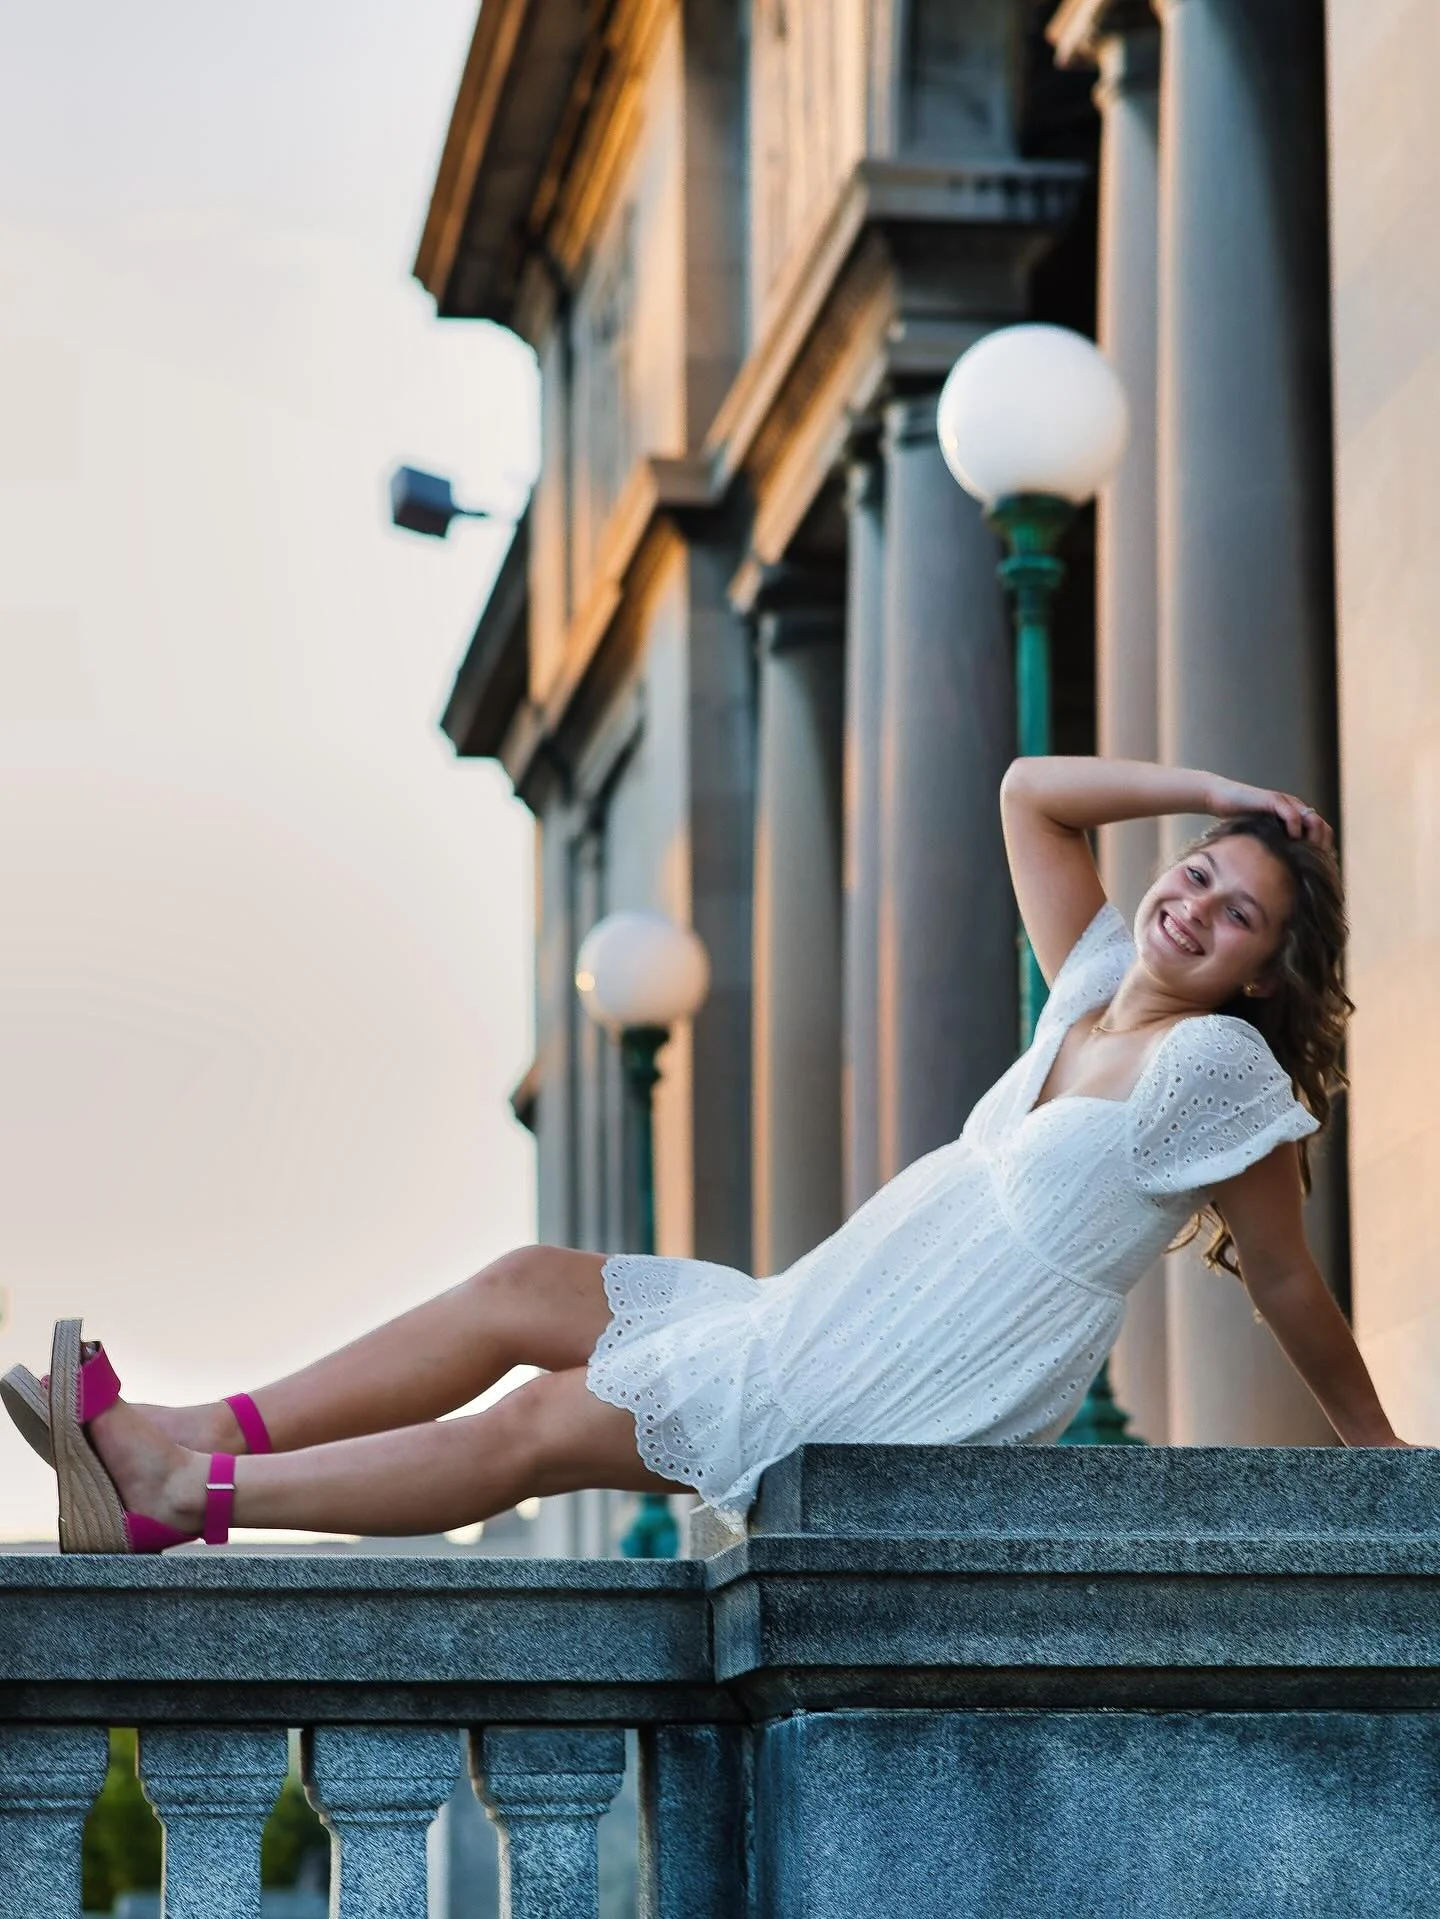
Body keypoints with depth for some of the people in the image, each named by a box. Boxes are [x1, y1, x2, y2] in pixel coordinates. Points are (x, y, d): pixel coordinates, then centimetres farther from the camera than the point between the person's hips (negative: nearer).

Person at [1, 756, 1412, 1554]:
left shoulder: (1216, 1065, -10)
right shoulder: (1099, 988, 11)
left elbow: (1287, 1286, -3)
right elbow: (1028, 793, 17)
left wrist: (1377, 1452, 1)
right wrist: (1209, 794, 10)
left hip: (907, 1418, -9)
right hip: (823, 1322, 9)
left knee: (539, 1429, -11)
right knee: (525, 1288, 1)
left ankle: (176, 1501, -9)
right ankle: (184, 1445, -2)